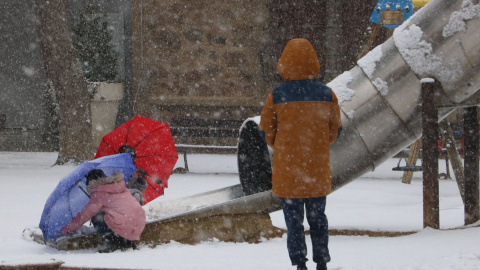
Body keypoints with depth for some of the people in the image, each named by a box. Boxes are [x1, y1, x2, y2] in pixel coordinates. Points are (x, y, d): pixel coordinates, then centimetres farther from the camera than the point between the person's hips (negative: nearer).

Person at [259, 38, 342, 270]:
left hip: (287, 169, -2)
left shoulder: (276, 96, -10)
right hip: (318, 169, 3)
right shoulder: (327, 94, -3)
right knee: (317, 217, 16)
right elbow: (335, 130, 6)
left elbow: (266, 131, -1)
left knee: (293, 218, 4)